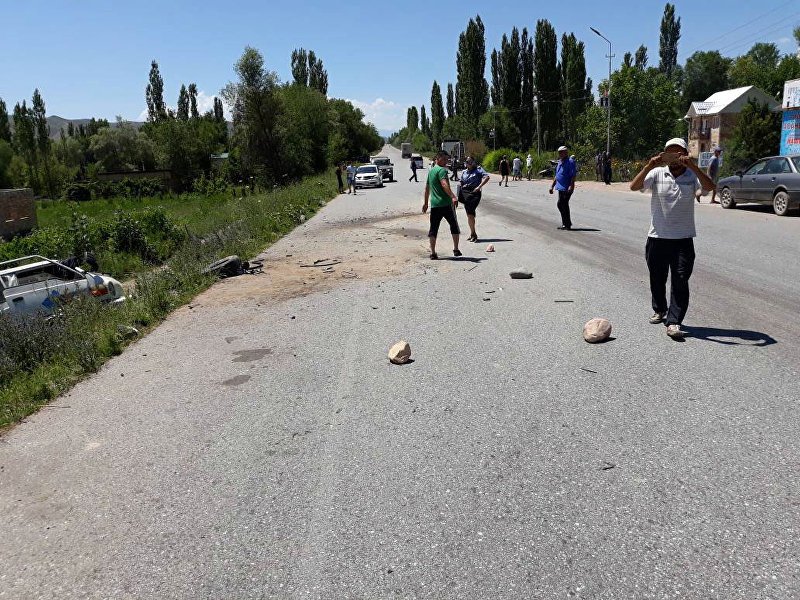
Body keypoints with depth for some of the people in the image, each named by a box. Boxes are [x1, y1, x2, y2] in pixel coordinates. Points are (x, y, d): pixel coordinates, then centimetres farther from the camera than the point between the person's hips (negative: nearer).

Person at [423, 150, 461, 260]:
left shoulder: (430, 171, 17)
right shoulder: (442, 170, -9)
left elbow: (427, 188, 25)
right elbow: (444, 184, -26)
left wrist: (426, 202, 33)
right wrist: (453, 197, -36)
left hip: (434, 204, 7)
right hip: (446, 203, -7)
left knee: (433, 229, 6)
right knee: (454, 226, 9)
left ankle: (433, 253, 2)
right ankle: (456, 250, 11)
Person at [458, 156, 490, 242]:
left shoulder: (478, 169, 1)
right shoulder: (464, 172, 18)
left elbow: (487, 177, -11)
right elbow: (461, 183, 26)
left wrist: (479, 187, -18)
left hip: (474, 194, -6)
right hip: (465, 194, 6)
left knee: (470, 213, -18)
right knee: (469, 214, 9)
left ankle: (473, 234, -11)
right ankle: (472, 234, 17)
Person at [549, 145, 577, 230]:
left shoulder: (570, 162, -10)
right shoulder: (560, 162, 17)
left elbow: (573, 175, -17)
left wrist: (571, 186, -26)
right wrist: (552, 186, 21)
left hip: (567, 188, -9)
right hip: (560, 188, 9)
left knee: (564, 204, -9)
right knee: (560, 204, 9)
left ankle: (567, 224, -1)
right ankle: (565, 223, 19)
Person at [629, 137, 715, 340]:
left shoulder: (692, 175, 2)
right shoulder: (656, 173, 2)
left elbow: (709, 187, -17)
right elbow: (634, 186, -13)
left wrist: (693, 166, -27)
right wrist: (649, 166, -25)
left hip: (683, 239, -1)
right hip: (657, 237, 1)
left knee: (681, 281, -7)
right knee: (657, 278, 15)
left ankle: (674, 322, -5)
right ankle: (660, 310, 38)